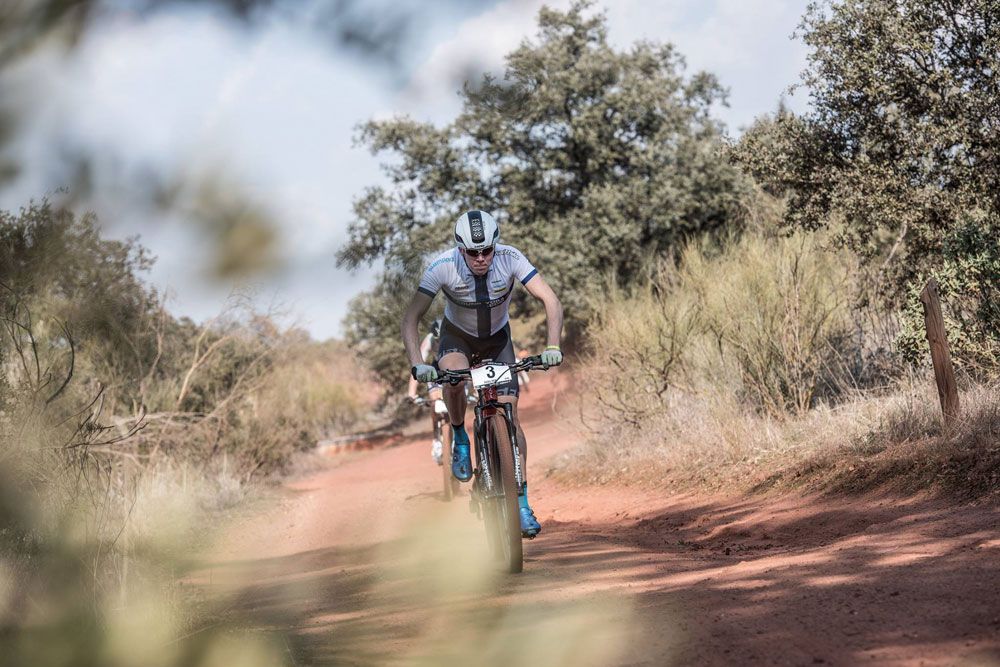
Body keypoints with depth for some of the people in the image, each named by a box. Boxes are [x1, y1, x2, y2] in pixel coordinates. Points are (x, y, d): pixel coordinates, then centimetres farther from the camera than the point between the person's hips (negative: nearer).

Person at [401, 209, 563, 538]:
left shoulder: (510, 258, -29)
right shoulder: (443, 266, -31)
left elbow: (551, 301, -31)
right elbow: (411, 318, -30)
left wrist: (552, 347, -46)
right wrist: (417, 364, -44)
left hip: (497, 339, 1)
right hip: (457, 336, -1)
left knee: (509, 416, -10)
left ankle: (521, 503, -4)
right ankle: (459, 437, -5)